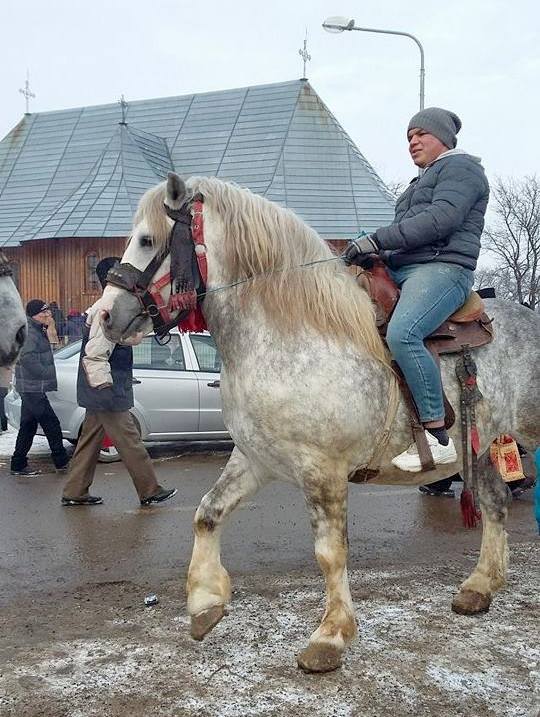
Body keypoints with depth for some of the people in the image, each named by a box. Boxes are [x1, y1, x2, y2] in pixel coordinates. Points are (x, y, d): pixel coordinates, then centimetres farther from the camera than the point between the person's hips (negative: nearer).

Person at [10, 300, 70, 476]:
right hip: (33, 388, -10)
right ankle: (61, 462, 3)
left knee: (28, 427, 13)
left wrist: (50, 328, 9)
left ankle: (18, 465, 18)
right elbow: (28, 358, -26)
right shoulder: (29, 333, -16)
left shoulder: (38, 331, 16)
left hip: (30, 388, 10)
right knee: (52, 424, -5)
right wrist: (48, 373, -21)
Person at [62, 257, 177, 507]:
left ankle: (74, 493, 19)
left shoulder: (100, 309, 15)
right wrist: (104, 386, -22)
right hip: (109, 394, -11)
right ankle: (150, 491, 7)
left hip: (98, 394, 11)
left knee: (90, 440, 14)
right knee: (129, 441, -2)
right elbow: (95, 355, -24)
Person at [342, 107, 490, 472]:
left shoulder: (460, 167, 2)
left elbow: (439, 220, -16)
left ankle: (438, 438, -29)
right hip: (399, 270, 11)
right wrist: (376, 255, 6)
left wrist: (377, 241, -19)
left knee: (402, 333, -34)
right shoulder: (425, 180, 32)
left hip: (442, 268, -10)